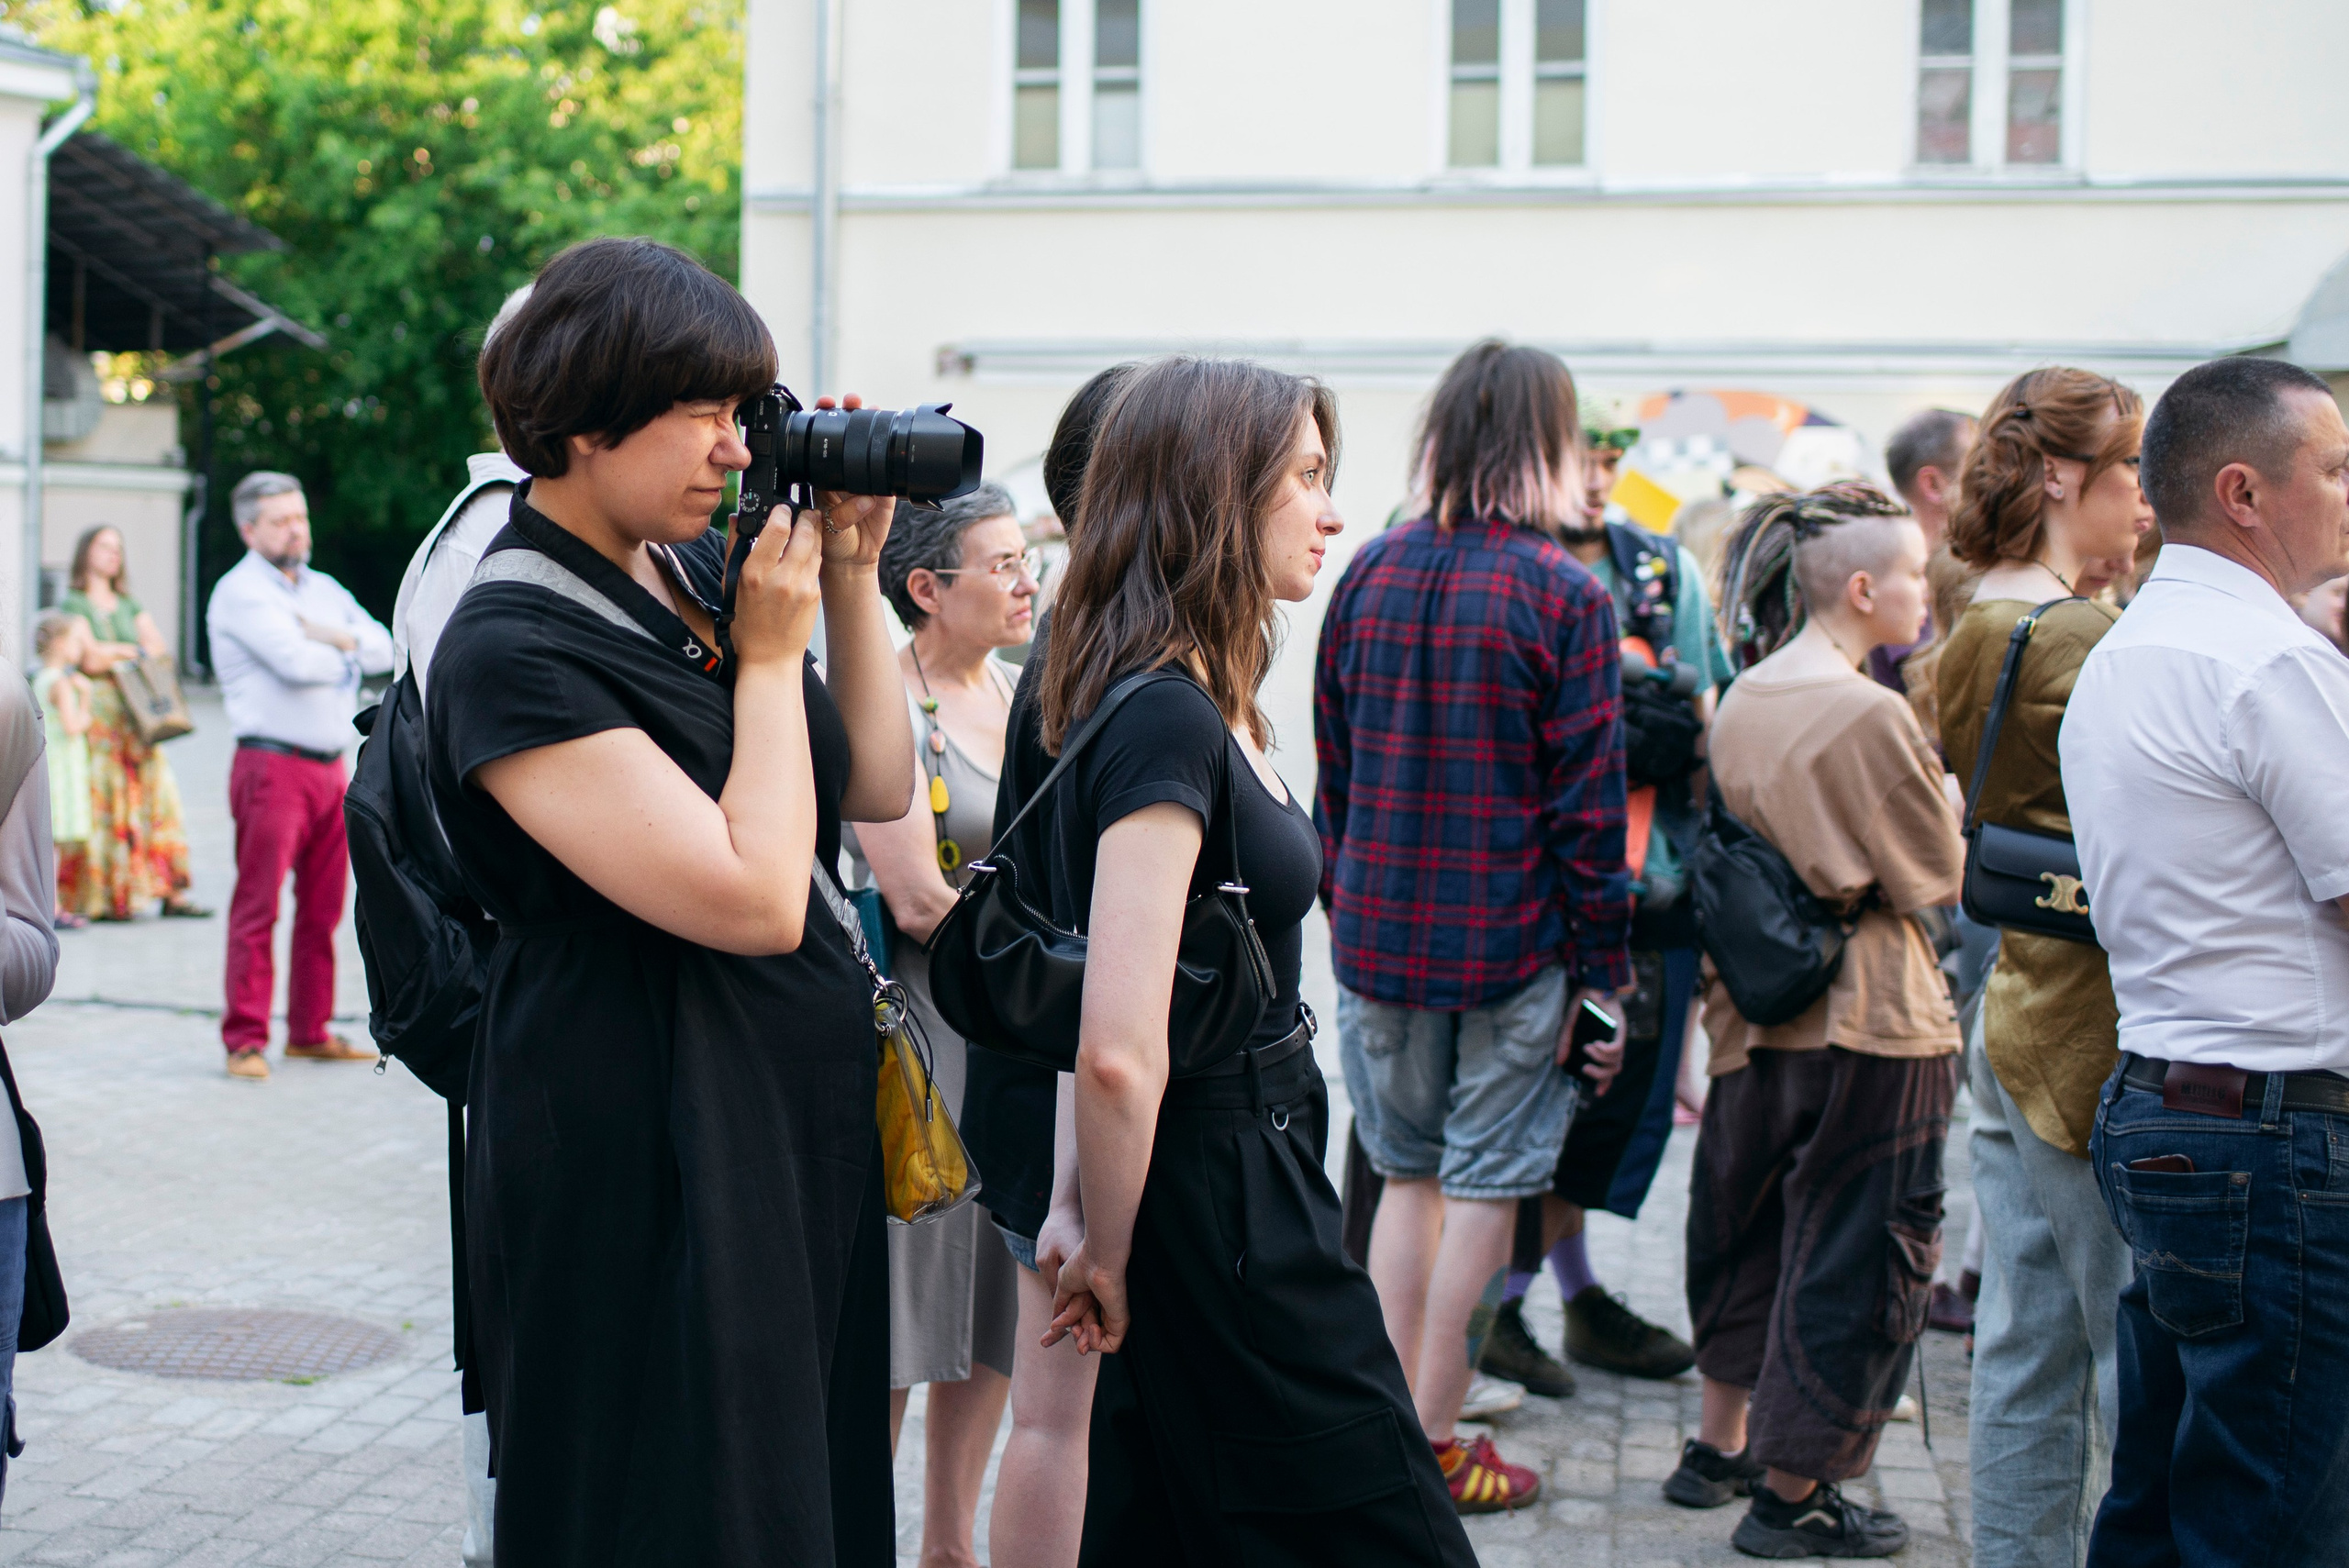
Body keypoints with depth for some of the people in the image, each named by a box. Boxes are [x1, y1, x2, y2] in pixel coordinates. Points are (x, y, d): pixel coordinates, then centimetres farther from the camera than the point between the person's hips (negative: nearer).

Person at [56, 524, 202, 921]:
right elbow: (90, 659, -10)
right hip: (95, 714, -5)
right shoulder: (73, 605, 2)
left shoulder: (130, 606, 21)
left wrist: (114, 652, -6)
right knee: (100, 801, -9)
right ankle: (99, 899, -8)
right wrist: (133, 651, 3)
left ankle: (172, 892, -5)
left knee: (156, 795, -3)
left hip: (136, 718, 5)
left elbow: (162, 649, 9)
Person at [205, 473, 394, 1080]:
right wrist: (346, 659, 1)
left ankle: (310, 1031, 17)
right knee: (257, 906, -6)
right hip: (272, 763, -7)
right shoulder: (241, 592, -5)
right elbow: (295, 661, -18)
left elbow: (384, 648, 9)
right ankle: (245, 1040, -3)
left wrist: (336, 637, -9)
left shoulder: (324, 589, 19)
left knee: (323, 908, 9)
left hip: (331, 766, 7)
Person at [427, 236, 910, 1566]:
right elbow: (755, 898, -24)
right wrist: (771, 656, -13)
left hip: (802, 1122, 8)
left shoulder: (700, 573, 8)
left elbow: (879, 792, 12)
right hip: (643, 1152, -8)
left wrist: (850, 581, 3)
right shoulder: (514, 647, -18)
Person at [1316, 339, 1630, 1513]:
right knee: (1483, 1185, 5)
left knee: (1406, 1172, 16)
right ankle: (1435, 1443, 11)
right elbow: (1586, 805, -10)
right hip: (1511, 941, -4)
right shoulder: (1566, 597, -10)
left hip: (1378, 930, 4)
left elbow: (1331, 769, 9)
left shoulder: (1368, 574, 3)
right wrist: (1601, 967, -4)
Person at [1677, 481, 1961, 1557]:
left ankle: (1720, 1445, 32)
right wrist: (1945, 804, 7)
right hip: (1870, 1022, -8)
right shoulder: (1871, 715, -19)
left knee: (1750, 1227, 21)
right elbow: (1936, 875, -11)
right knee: (1851, 1251, 4)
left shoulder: (1740, 704, 5)